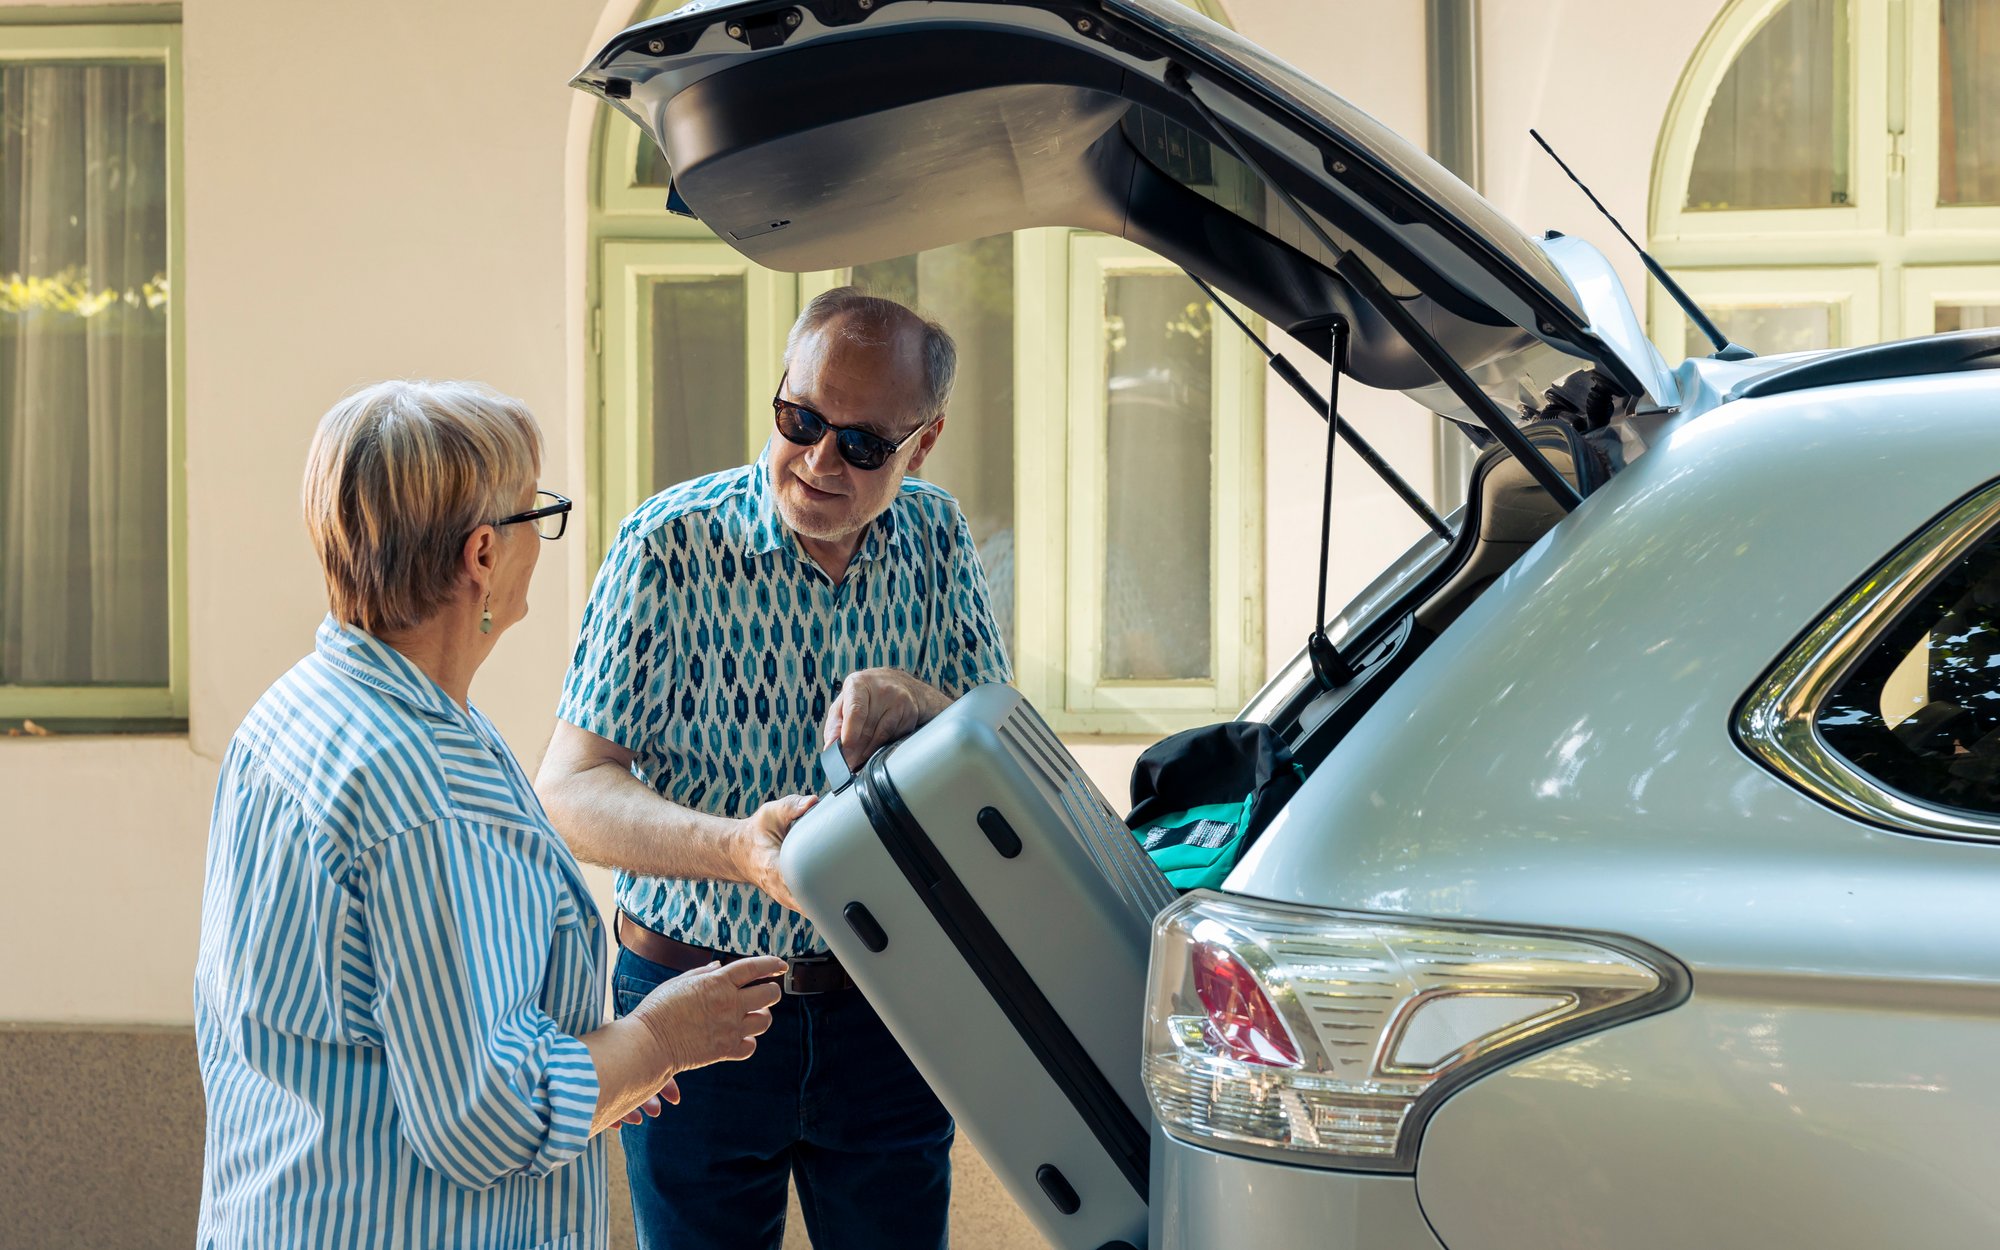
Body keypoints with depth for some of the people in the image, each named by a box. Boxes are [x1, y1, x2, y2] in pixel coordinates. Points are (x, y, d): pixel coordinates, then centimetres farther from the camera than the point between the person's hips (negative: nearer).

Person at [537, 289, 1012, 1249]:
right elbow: (571, 790, -16)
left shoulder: (937, 541, 0)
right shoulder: (672, 546, -13)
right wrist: (738, 848, -34)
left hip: (888, 1009, 3)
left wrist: (917, 702, -22)